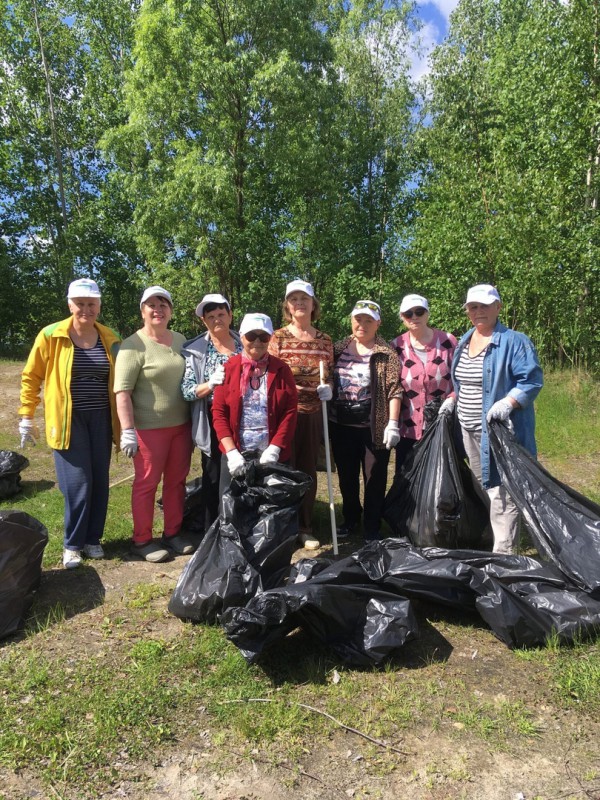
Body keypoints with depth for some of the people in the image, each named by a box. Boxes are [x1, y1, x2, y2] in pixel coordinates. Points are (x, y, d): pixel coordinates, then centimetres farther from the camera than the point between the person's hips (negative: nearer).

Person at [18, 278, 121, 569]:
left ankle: (93, 539, 27)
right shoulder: (50, 336, -6)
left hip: (101, 420, 4)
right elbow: (31, 377, 1)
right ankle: (72, 544, 17)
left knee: (99, 484, 8)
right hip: (68, 421, -3)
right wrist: (27, 416, 1)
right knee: (77, 486, -4)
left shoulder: (110, 338, 4)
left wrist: (123, 420, 12)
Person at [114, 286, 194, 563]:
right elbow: (122, 392, -14)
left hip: (181, 425, 6)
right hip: (148, 428, -6)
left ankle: (173, 533, 26)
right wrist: (128, 430, -20)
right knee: (147, 483, 4)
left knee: (177, 481, 12)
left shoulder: (180, 340, 10)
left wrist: (193, 420, 16)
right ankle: (142, 541, 18)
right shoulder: (134, 345, -9)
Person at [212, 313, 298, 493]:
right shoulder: (228, 368, 3)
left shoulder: (281, 369, 4)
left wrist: (275, 448, -12)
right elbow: (218, 412, 0)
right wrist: (231, 452, -10)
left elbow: (290, 411, -2)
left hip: (273, 454, 0)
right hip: (236, 453, 0)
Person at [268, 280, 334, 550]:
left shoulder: (325, 340, 8)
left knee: (308, 470, 10)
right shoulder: (278, 338, -2)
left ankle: (305, 528, 24)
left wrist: (327, 388, -6)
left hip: (313, 414, 3)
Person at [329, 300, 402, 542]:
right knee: (346, 476, 17)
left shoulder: (386, 353, -6)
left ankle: (372, 528, 22)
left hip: (373, 427, -4)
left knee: (375, 478, 6)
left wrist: (392, 424, -15)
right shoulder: (338, 349, 7)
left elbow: (394, 390, -10)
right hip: (341, 425, 4)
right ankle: (350, 519, 36)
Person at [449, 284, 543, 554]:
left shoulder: (514, 341, -11)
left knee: (500, 491, -8)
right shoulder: (464, 341, 13)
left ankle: (503, 553, 0)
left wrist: (508, 402, -30)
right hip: (468, 430, 8)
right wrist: (452, 401, 12)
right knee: (481, 487, 18)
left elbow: (532, 380, -17)